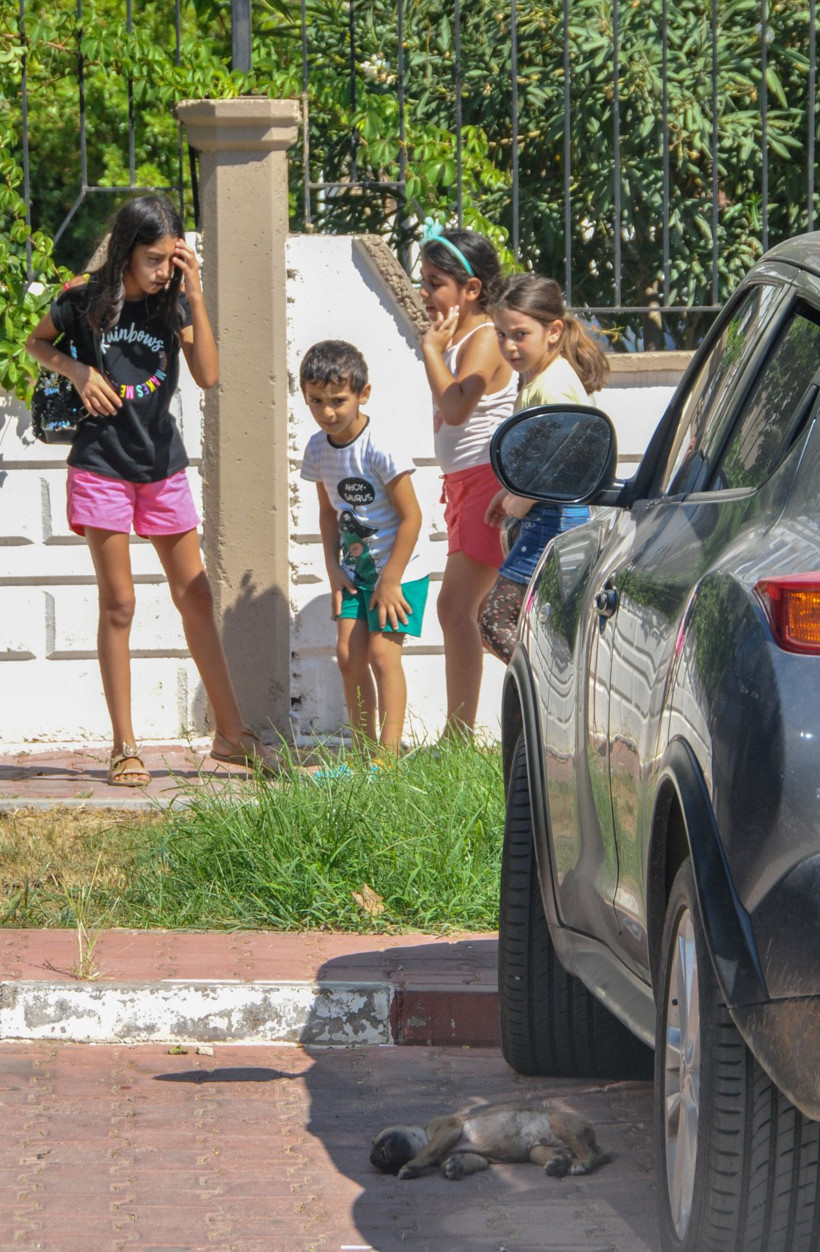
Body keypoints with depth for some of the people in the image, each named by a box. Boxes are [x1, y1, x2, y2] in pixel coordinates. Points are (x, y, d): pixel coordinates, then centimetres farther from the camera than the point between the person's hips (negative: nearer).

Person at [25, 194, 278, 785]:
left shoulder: (173, 302, -3)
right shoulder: (86, 299, -9)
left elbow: (208, 375, -12)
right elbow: (38, 343, 9)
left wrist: (194, 296, -18)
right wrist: (79, 370, -10)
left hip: (163, 466, 3)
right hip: (102, 465, -3)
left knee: (196, 598, 8)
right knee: (118, 603, -1)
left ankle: (231, 732, 16)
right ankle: (125, 748, 4)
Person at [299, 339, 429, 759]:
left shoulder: (379, 450, -21)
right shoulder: (318, 448, 1)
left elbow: (411, 517, -18)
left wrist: (390, 581, -17)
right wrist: (334, 570, 5)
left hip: (398, 569, -7)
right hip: (356, 569, 7)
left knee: (382, 650, -13)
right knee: (349, 653, -1)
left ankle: (388, 753, -11)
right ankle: (363, 753, 5)